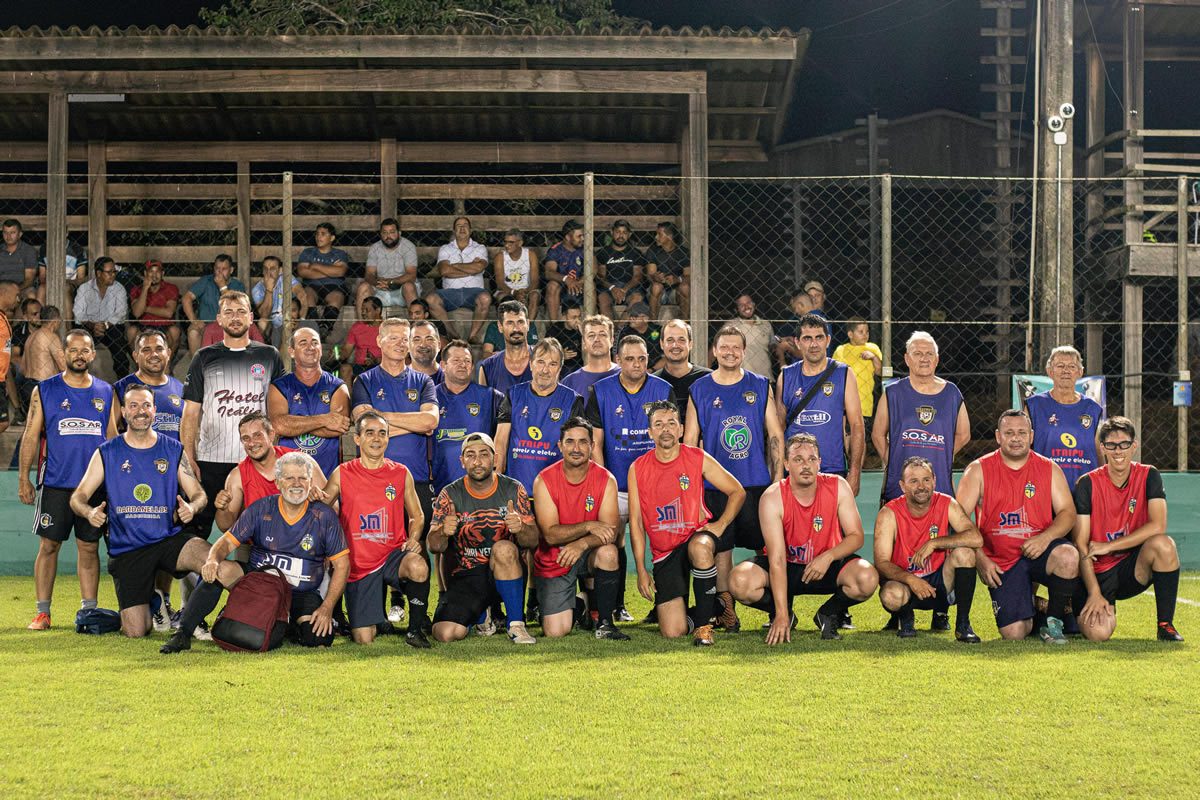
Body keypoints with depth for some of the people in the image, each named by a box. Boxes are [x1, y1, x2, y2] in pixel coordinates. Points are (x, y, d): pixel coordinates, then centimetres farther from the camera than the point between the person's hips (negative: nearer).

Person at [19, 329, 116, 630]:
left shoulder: (105, 392, 10)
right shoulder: (44, 391, 4)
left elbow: (113, 437, 14)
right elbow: (31, 436, 3)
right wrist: (24, 478, -2)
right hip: (56, 484, -2)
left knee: (89, 547, 5)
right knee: (49, 546, 0)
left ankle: (90, 610, 10)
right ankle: (43, 612, 7)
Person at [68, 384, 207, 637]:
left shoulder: (173, 450, 8)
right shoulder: (106, 453, 6)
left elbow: (199, 494, 9)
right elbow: (78, 497, 6)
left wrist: (192, 507, -16)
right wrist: (89, 512, -18)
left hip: (169, 538, 0)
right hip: (127, 549, 0)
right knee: (136, 632, -7)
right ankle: (150, 605, 28)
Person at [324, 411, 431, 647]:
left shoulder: (401, 474, 4)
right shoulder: (342, 474, 0)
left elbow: (417, 515, 14)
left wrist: (413, 540, -6)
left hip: (393, 554, 0)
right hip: (359, 563, 0)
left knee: (418, 566, -37)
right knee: (364, 639, -6)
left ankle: (416, 628, -13)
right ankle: (377, 616, 33)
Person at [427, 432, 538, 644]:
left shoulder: (513, 490, -1)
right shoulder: (450, 495, -1)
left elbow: (533, 540, -5)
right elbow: (434, 546, -5)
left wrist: (520, 528, -29)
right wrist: (443, 533, -30)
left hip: (505, 571, -1)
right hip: (464, 577, 1)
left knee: (504, 549, -35)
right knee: (445, 634, -21)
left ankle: (516, 625, -21)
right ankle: (481, 614, 15)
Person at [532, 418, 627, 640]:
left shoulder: (605, 479, -10)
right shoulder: (545, 480, -12)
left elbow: (610, 531, -17)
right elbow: (550, 534, -18)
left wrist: (582, 544, -37)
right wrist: (588, 526, -32)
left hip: (588, 555, 1)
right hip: (553, 561, -1)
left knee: (608, 552, -35)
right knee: (555, 632, -12)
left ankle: (604, 622, -17)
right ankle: (573, 607, 25)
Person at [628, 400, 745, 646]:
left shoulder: (698, 458, -2)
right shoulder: (637, 469, 0)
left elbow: (737, 492, 4)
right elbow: (636, 522, 2)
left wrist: (720, 525, -11)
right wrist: (641, 570, -2)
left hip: (697, 535, -1)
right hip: (664, 554, 1)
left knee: (700, 547, -41)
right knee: (672, 632, -12)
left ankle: (703, 623, -22)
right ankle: (681, 609, 29)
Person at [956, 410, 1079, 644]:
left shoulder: (1049, 469, 6)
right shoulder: (978, 470, 1)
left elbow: (1068, 513, 2)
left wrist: (1045, 538, -17)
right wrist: (980, 559, -13)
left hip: (1039, 552, 1)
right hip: (1001, 562, -1)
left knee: (1068, 557, -35)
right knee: (1014, 633, -14)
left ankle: (1053, 621, -9)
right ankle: (1033, 609, 26)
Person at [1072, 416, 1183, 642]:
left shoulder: (1148, 476, -3)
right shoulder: (1088, 484, -7)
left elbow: (1158, 526, -17)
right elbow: (1080, 544, -10)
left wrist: (1107, 546, -19)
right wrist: (1094, 593, -18)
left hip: (1134, 568, 1)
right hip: (1098, 572, -1)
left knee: (1164, 544, -31)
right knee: (1098, 633, -26)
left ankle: (1166, 625, -17)